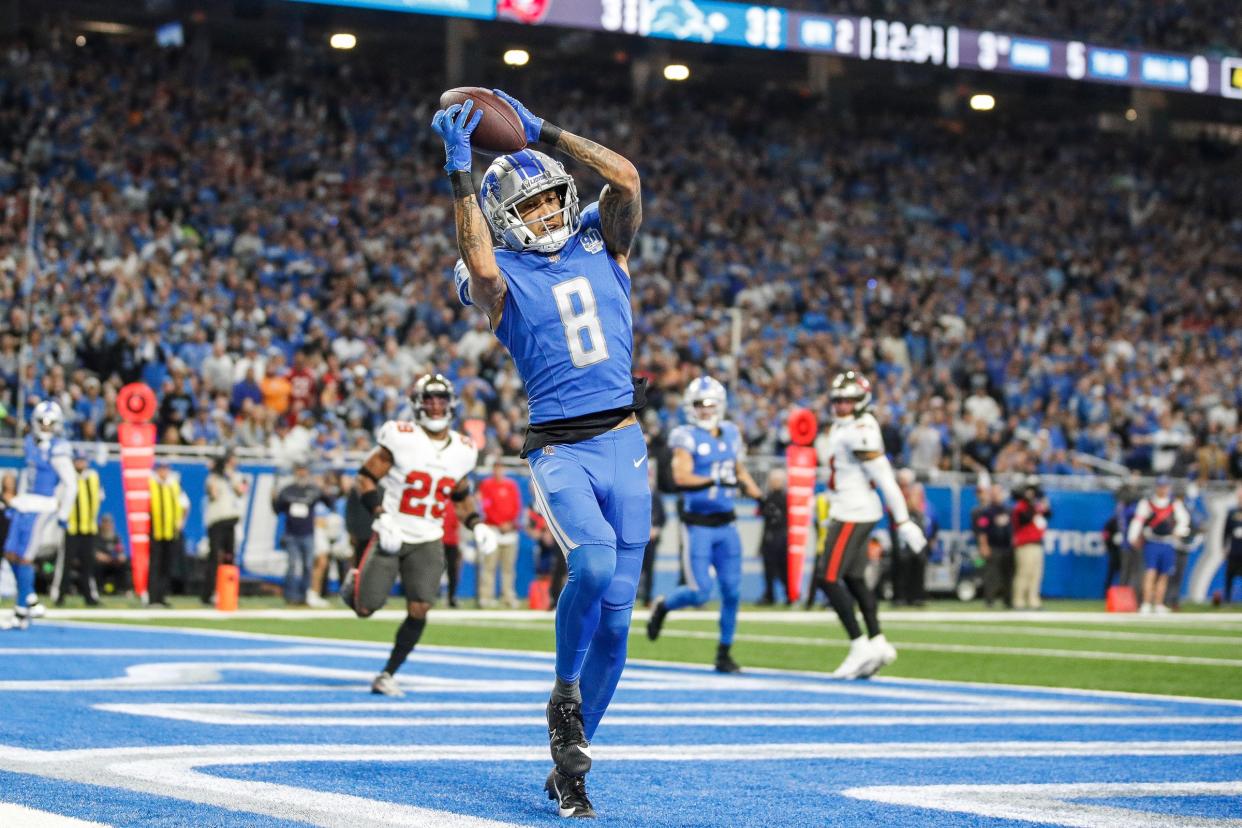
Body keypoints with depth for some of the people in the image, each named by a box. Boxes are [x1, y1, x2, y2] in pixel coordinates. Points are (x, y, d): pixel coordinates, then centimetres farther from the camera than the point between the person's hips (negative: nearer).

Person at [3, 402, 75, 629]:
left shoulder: (57, 450, -16)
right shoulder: (30, 442, 10)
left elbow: (70, 484, -13)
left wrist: (63, 515, -10)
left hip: (41, 509, -9)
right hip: (25, 506, 9)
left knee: (24, 558, -6)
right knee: (11, 554, 9)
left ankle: (22, 613, 2)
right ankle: (31, 602, 19)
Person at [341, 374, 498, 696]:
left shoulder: (462, 450, 5)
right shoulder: (400, 438, -11)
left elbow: (461, 497, 20)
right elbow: (366, 478, -7)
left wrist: (477, 526, 4)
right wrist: (381, 517, -19)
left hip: (428, 541, 3)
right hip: (392, 536, -3)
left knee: (419, 611, -10)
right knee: (365, 609, -5)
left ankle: (387, 675, 6)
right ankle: (354, 582, 32)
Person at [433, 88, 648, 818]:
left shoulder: (601, 244, 11)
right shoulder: (503, 276, 0)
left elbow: (626, 178, -5)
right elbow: (481, 265, -24)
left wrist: (544, 132, -4)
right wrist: (461, 174, -25)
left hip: (624, 442, 4)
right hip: (560, 450, -4)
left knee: (616, 615, 2)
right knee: (594, 562, -31)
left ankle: (571, 763, 15)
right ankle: (565, 695, -4)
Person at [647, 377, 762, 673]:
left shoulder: (730, 434, 9)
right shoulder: (687, 437, -9)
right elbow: (681, 477, -23)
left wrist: (759, 496, 13)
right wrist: (717, 480, -30)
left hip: (726, 524, 5)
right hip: (699, 525, -5)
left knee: (732, 591, 3)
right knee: (700, 592, -9)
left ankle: (724, 652, 15)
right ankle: (662, 607, 22)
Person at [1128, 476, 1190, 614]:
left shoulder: (1175, 504, 9)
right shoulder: (1146, 503, 4)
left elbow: (1183, 518, -2)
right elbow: (1138, 520, -3)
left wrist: (1179, 532, -20)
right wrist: (1134, 537, -13)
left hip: (1168, 544, 2)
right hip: (1151, 543, -2)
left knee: (1163, 575, 6)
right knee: (1150, 572, -13)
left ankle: (1158, 605, 14)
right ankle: (1146, 604, -15)